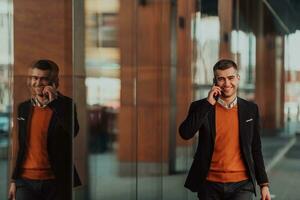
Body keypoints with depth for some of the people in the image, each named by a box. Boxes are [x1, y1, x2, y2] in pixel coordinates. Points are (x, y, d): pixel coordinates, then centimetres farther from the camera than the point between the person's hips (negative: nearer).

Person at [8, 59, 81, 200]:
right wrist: (14, 180, 15)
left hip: (55, 183, -3)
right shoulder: (23, 108, 10)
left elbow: (73, 131, -23)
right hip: (25, 181, 3)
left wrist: (54, 102, -20)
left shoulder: (65, 105, -3)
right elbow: (21, 147, 16)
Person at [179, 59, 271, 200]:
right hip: (210, 185, 0)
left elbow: (255, 150, 11)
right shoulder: (201, 107, 1)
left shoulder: (251, 109, 6)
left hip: (241, 184, 0)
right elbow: (185, 133, -16)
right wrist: (208, 103, -15)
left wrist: (264, 184, 9)